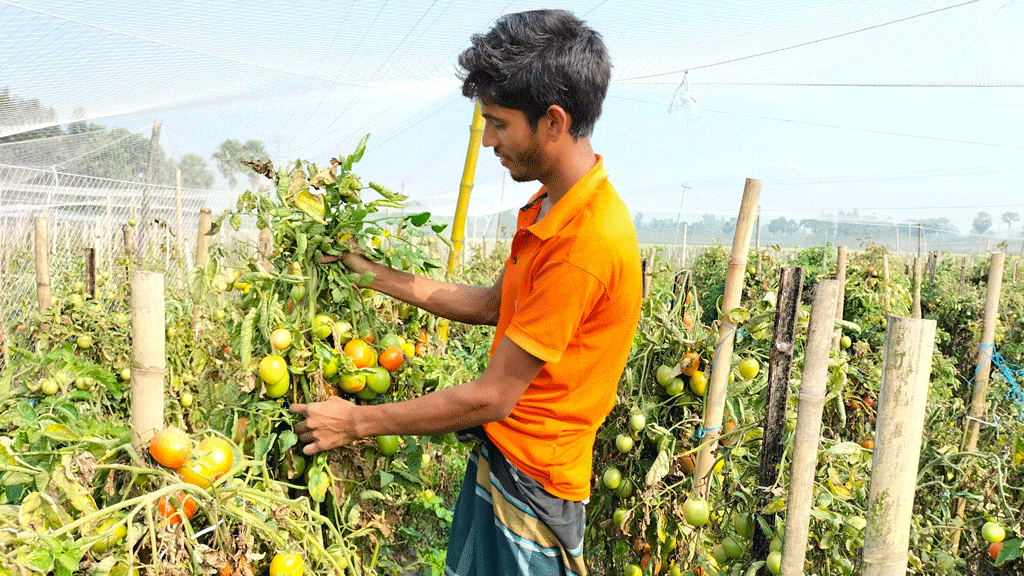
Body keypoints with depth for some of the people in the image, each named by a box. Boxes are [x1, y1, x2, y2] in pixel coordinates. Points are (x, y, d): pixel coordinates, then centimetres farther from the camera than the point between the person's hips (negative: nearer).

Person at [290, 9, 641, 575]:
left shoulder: (589, 242, -28)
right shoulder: (549, 208, 4)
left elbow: (492, 398, -25)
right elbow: (491, 304, 13)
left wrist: (356, 422, -14)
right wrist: (375, 274, 11)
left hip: (530, 483, -9)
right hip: (497, 458, 9)